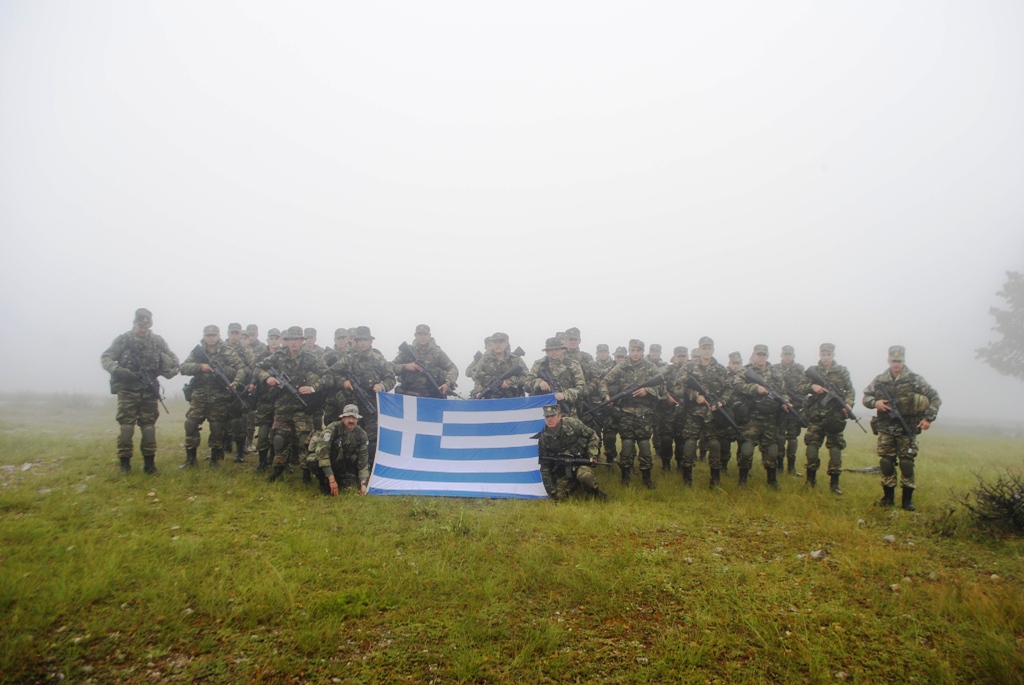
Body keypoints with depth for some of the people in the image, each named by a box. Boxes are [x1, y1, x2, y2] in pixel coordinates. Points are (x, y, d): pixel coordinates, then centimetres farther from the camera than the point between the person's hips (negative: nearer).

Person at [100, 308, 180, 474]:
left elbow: (173, 360, 12)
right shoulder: (123, 340, -1)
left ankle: (149, 462, 12)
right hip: (128, 391, -2)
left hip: (149, 392, 2)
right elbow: (105, 358, -3)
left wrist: (171, 371, -8)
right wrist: (118, 370, -20)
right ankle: (124, 462, 9)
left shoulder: (157, 341, 6)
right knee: (126, 427, -2)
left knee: (149, 427, 5)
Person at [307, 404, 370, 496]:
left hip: (343, 466, 4)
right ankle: (325, 485, -8)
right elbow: (322, 450, -36)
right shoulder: (333, 428, -26)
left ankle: (339, 479, 16)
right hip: (326, 465, -4)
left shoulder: (361, 434, -12)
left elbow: (363, 459, -8)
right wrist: (331, 478, -40)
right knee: (312, 460, -36)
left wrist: (363, 483, -16)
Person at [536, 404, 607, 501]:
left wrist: (592, 455, -11)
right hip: (562, 470, 4)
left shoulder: (572, 423, -12)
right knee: (559, 497, -11)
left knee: (584, 476, -37)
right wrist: (551, 490, -4)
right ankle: (574, 484, 19)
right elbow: (545, 466, 0)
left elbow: (592, 436, 0)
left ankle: (597, 495, -7)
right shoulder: (544, 439, -4)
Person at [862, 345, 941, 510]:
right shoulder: (880, 380, 4)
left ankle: (907, 499, 10)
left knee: (907, 464, 0)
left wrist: (929, 418, -7)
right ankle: (888, 497, 17)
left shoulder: (915, 380, -3)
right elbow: (866, 397, 10)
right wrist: (875, 402, -11)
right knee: (886, 463, 5)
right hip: (886, 430, 2)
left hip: (907, 430, -2)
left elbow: (934, 397, 1)